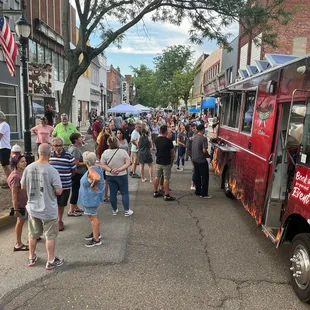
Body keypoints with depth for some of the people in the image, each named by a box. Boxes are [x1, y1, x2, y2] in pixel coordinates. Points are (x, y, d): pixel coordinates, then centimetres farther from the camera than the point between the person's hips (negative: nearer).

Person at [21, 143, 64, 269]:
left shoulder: (28, 168, -8)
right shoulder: (52, 171, -22)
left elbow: (23, 187, 4)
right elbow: (59, 191, -19)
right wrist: (55, 189, 2)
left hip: (32, 208, 5)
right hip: (48, 210, -5)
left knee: (33, 234, 22)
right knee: (50, 236, 10)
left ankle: (31, 258, 37)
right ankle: (51, 261, 22)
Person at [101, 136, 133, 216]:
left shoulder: (105, 153, -7)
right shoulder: (123, 152, -13)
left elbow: (102, 165, -7)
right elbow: (128, 163, -15)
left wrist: (110, 170, -14)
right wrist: (119, 169, -19)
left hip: (110, 176, 3)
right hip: (122, 176, -2)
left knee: (113, 193, 13)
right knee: (124, 193, 8)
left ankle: (114, 210, 26)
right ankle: (127, 211, 13)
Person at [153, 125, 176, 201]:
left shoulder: (157, 140, 0)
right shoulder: (168, 141, -16)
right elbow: (172, 151, -5)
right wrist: (173, 156, 16)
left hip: (158, 161, 6)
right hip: (166, 162, -6)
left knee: (157, 177, 15)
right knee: (166, 179, -2)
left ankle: (155, 192, 25)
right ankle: (166, 195, 3)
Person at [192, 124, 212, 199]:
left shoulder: (194, 137, 7)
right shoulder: (203, 138, -17)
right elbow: (204, 150, -21)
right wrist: (208, 155, -2)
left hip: (195, 160, 8)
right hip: (202, 161, -8)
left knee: (197, 176, 14)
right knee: (204, 177, 1)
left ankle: (198, 191, 21)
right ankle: (204, 194, 4)